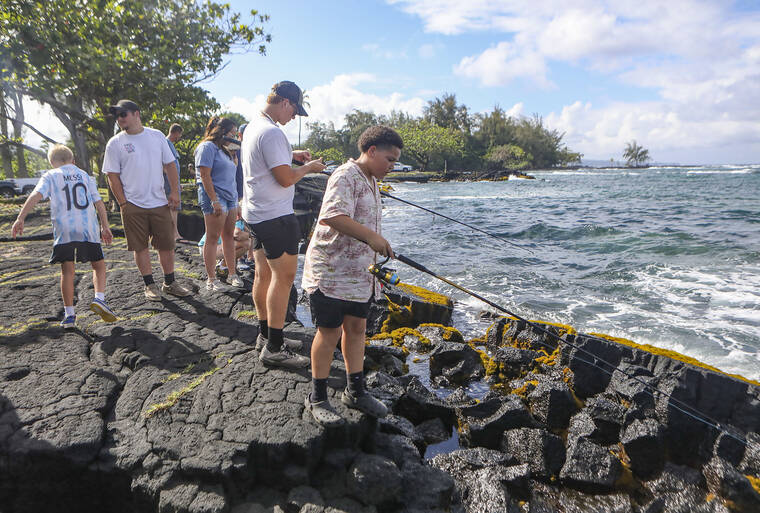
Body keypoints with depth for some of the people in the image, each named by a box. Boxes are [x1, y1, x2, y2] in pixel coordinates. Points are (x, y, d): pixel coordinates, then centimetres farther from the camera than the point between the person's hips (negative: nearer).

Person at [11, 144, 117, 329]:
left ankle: (69, 314, 6)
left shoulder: (50, 176, 10)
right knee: (98, 264, 12)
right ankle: (99, 299, -10)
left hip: (63, 229, -1)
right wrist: (105, 227, 15)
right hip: (88, 227, 1)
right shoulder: (86, 176, 17)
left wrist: (20, 218, -8)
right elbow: (99, 204, 11)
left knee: (67, 270, 6)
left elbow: (35, 196, -6)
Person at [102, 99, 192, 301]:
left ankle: (170, 283, 20)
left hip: (160, 202, 2)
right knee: (140, 246, 3)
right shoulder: (115, 143, 1)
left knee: (167, 244, 6)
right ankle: (150, 285, 16)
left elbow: (169, 165, 10)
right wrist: (123, 203, -6)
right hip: (133, 206, -2)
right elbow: (112, 176, 0)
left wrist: (174, 191, 0)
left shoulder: (156, 136, 7)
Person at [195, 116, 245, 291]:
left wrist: (234, 152, 16)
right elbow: (205, 176, -15)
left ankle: (232, 274, 17)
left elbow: (234, 167, 29)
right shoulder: (208, 147, -8)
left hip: (230, 197, 9)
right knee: (212, 238, -4)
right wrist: (214, 201, -21)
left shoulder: (223, 149, 19)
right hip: (215, 197, -9)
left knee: (229, 236, 10)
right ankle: (211, 280, 1)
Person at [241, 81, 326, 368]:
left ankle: (265, 334, 26)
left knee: (263, 274, 15)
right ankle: (274, 348, -3)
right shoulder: (272, 133, -18)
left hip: (255, 212, 11)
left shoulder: (252, 127, 15)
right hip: (275, 215, -11)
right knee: (284, 275, -7)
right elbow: (285, 178, -21)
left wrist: (291, 155, 22)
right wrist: (307, 168, -4)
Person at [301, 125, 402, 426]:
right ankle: (317, 398, 16)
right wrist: (372, 237, -37)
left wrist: (373, 265, 25)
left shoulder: (371, 182, 16)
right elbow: (333, 217, -31)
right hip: (330, 273, -9)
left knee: (356, 328, 13)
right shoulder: (345, 177, -15)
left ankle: (355, 392, 27)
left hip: (358, 274, 9)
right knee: (329, 332, 0)